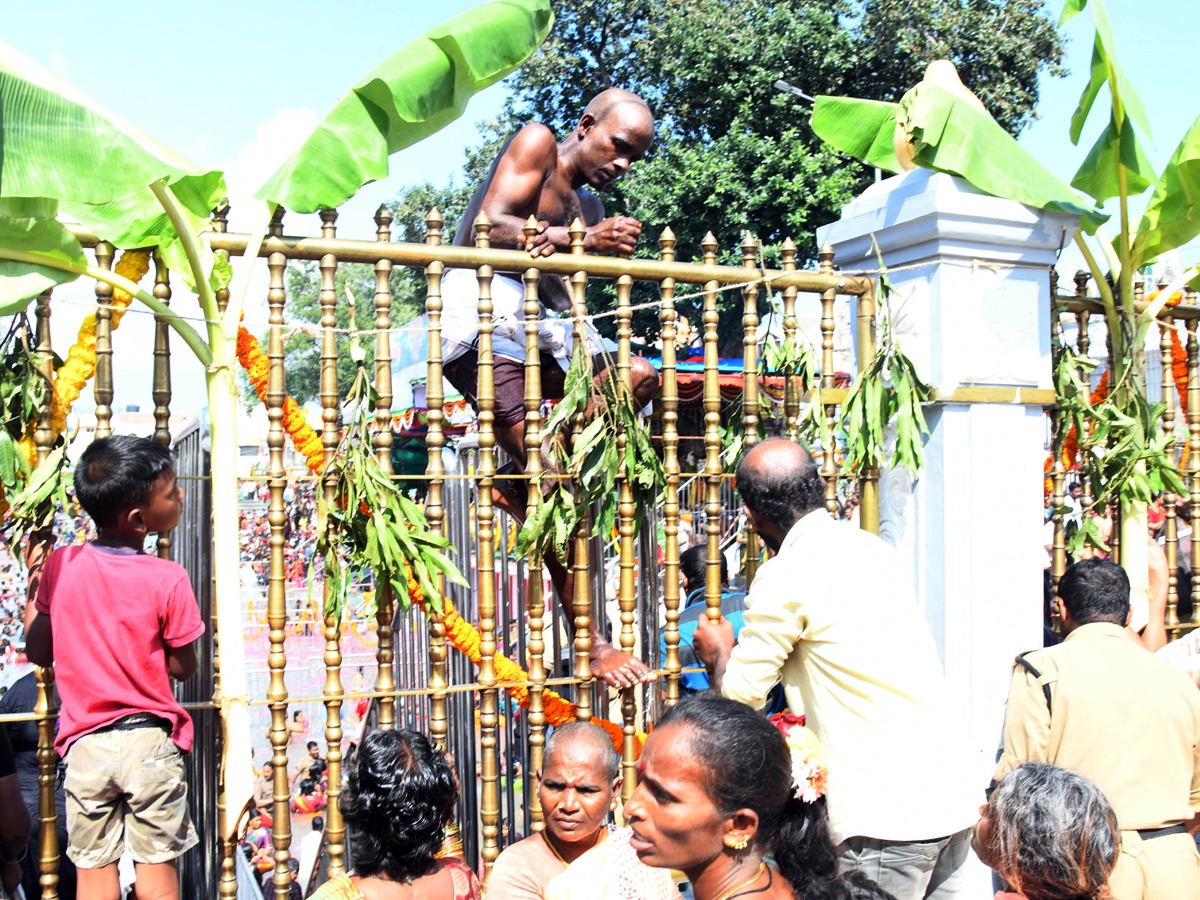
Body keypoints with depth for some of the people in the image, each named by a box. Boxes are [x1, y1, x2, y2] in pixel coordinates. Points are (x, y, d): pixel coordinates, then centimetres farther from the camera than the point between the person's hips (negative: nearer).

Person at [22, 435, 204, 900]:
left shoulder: (58, 566, -7)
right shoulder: (168, 579, -16)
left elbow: (38, 652, 4)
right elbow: (182, 667, -8)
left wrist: (32, 581, 13)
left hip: (86, 741, 3)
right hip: (150, 740, -2)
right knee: (158, 863, 13)